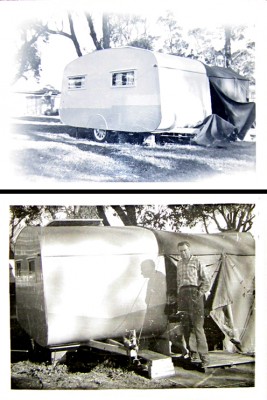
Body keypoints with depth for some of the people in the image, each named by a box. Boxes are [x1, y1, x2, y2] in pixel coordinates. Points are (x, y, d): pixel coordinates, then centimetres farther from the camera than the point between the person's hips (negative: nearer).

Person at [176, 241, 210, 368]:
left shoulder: (197, 262, 3)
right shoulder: (179, 263, 19)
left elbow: (206, 281, 1)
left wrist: (200, 293, -9)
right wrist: (179, 294, 15)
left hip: (194, 292, -5)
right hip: (183, 294, 5)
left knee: (197, 326, -11)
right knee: (186, 325, 4)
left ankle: (204, 357, -9)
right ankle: (192, 352, 15)